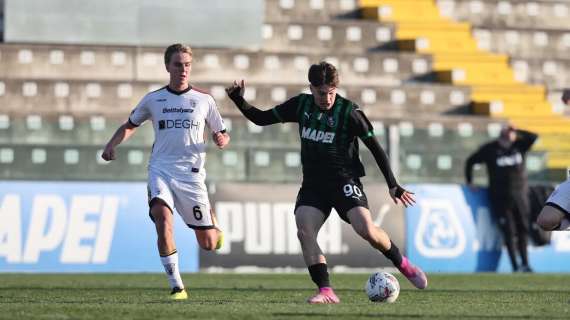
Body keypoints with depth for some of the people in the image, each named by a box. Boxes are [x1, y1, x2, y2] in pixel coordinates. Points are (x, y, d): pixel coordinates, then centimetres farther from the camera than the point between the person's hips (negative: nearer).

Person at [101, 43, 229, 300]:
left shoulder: (204, 100, 6)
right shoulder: (153, 100, 8)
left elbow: (222, 134, 14)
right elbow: (130, 125, 21)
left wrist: (221, 140, -10)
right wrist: (112, 145, 3)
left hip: (192, 174, 0)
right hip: (160, 170, 0)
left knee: (208, 244, 1)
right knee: (162, 218, -28)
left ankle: (212, 221, 41)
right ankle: (176, 286, -21)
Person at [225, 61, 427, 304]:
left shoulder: (349, 111, -9)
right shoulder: (301, 105, 3)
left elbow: (375, 148, -4)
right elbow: (261, 118, 12)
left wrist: (393, 186, -7)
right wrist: (238, 100, -5)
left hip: (344, 181, -4)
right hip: (312, 183, 4)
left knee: (365, 229, -23)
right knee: (304, 231, -20)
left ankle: (402, 264, 4)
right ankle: (326, 292, -19)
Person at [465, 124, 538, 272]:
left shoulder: (519, 145, 5)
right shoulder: (490, 149, -1)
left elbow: (533, 137, -9)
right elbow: (470, 161, 8)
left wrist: (516, 132, -12)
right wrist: (469, 181, 5)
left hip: (520, 195, 3)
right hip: (500, 197, -3)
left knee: (523, 230, 3)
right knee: (509, 232, -6)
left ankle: (525, 264, 9)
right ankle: (515, 266, -5)